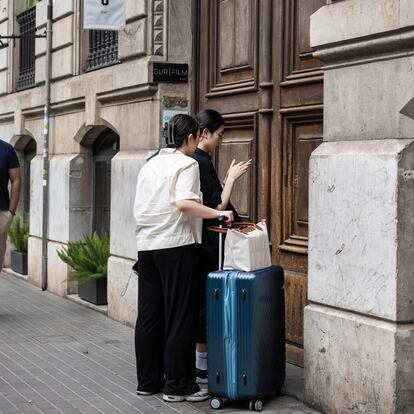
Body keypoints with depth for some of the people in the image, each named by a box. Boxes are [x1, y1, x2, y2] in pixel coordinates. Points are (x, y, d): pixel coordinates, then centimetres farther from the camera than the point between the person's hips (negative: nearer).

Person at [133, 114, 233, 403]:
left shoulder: (149, 165, 16)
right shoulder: (187, 164, -7)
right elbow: (184, 203, -22)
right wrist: (218, 213, -18)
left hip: (146, 246, 7)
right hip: (176, 245, -7)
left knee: (149, 316, 11)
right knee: (180, 318, -1)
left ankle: (147, 381, 17)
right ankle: (177, 385, 3)